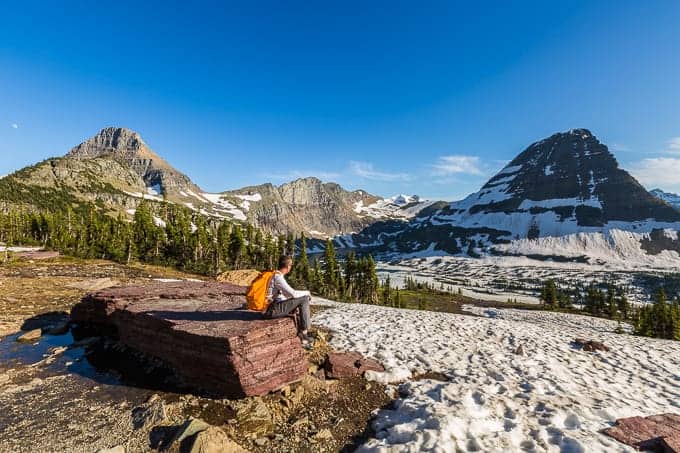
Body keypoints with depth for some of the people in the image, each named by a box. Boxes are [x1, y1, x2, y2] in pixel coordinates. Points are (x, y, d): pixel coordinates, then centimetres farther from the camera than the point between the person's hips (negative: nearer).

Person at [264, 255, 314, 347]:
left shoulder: (277, 275, 12)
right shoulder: (278, 277, -18)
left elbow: (287, 293, 20)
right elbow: (293, 293, -21)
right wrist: (307, 292, -4)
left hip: (276, 306, 10)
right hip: (273, 309, -10)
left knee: (305, 299, 13)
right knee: (304, 299, -12)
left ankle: (302, 332, 13)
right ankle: (303, 332, -1)